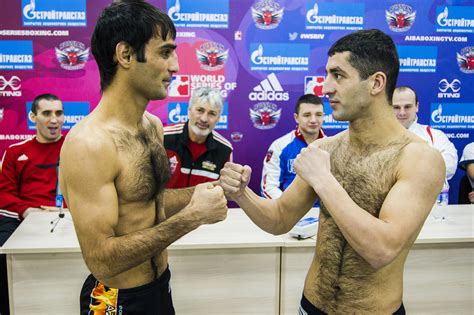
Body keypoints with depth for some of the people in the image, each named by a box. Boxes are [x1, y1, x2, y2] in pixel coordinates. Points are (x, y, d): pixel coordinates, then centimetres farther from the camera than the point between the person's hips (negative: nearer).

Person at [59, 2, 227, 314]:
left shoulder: (154, 125, -1)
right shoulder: (88, 144, -26)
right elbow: (101, 259, -26)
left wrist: (208, 190, -4)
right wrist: (192, 216, -26)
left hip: (161, 286, 8)